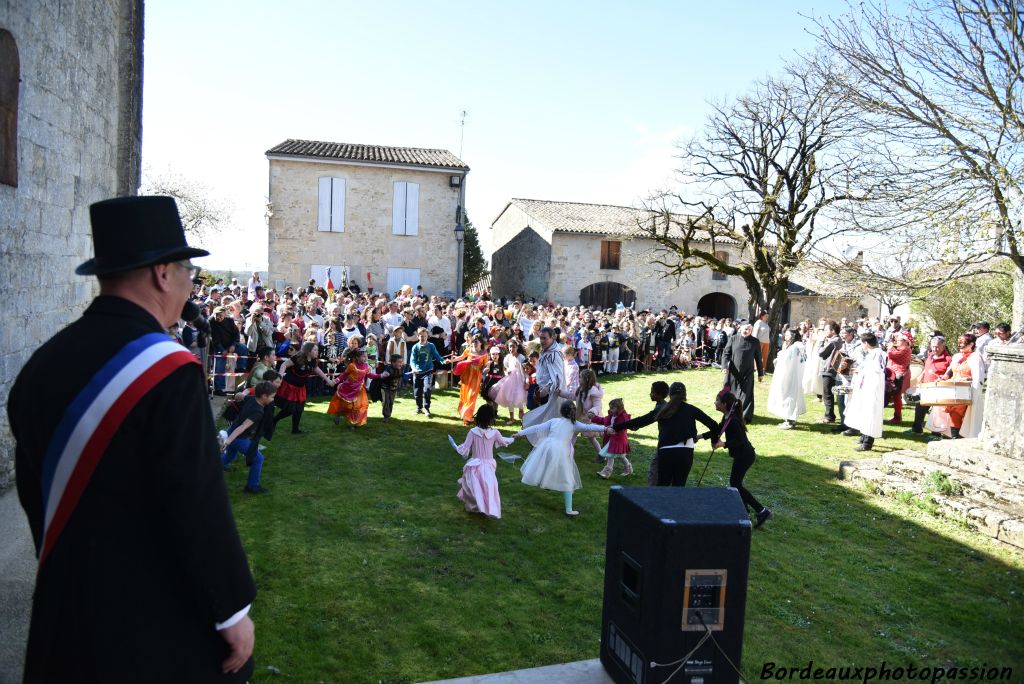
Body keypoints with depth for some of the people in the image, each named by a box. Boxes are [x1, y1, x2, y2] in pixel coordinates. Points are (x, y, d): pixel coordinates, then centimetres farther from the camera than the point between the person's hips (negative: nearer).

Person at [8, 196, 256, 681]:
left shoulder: (40, 363, 0)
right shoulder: (167, 369, -23)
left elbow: (34, 490, 10)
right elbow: (199, 505, -23)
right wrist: (233, 609, -12)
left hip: (68, 607, 7)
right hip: (160, 613, -7)